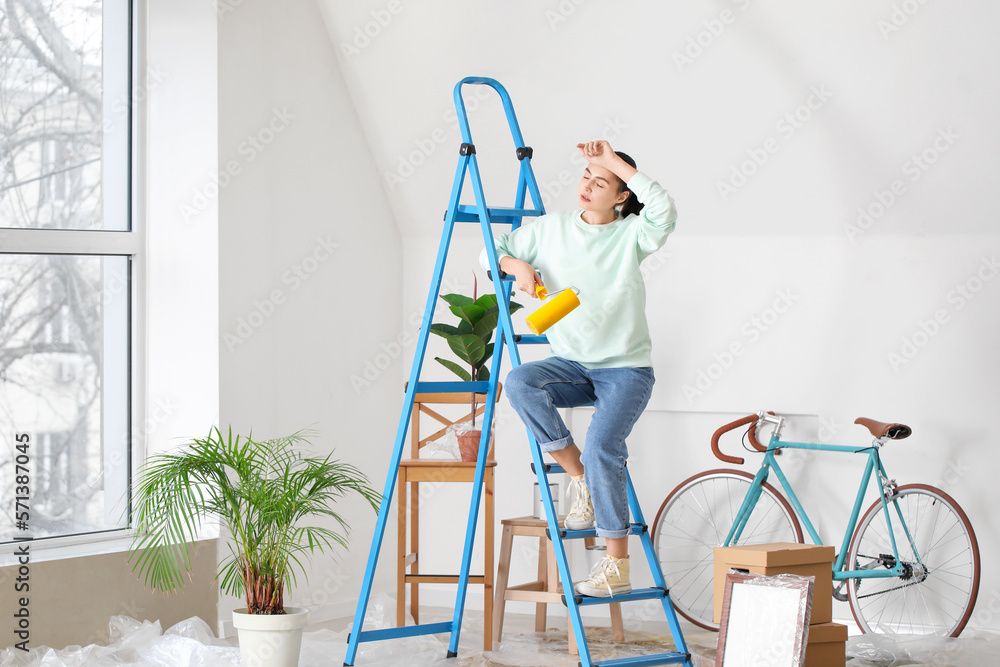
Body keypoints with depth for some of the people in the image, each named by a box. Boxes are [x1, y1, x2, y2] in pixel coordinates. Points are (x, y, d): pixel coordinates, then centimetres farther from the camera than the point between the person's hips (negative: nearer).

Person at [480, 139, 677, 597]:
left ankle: (617, 566, -16)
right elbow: (492, 252, 11)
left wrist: (615, 161, -24)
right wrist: (517, 266, -12)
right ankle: (579, 478, -13)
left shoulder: (632, 235, -7)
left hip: (626, 369, -4)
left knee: (603, 447, -27)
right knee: (520, 382, -28)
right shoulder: (551, 229, 4)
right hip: (572, 365, 4)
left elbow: (663, 210, -29)